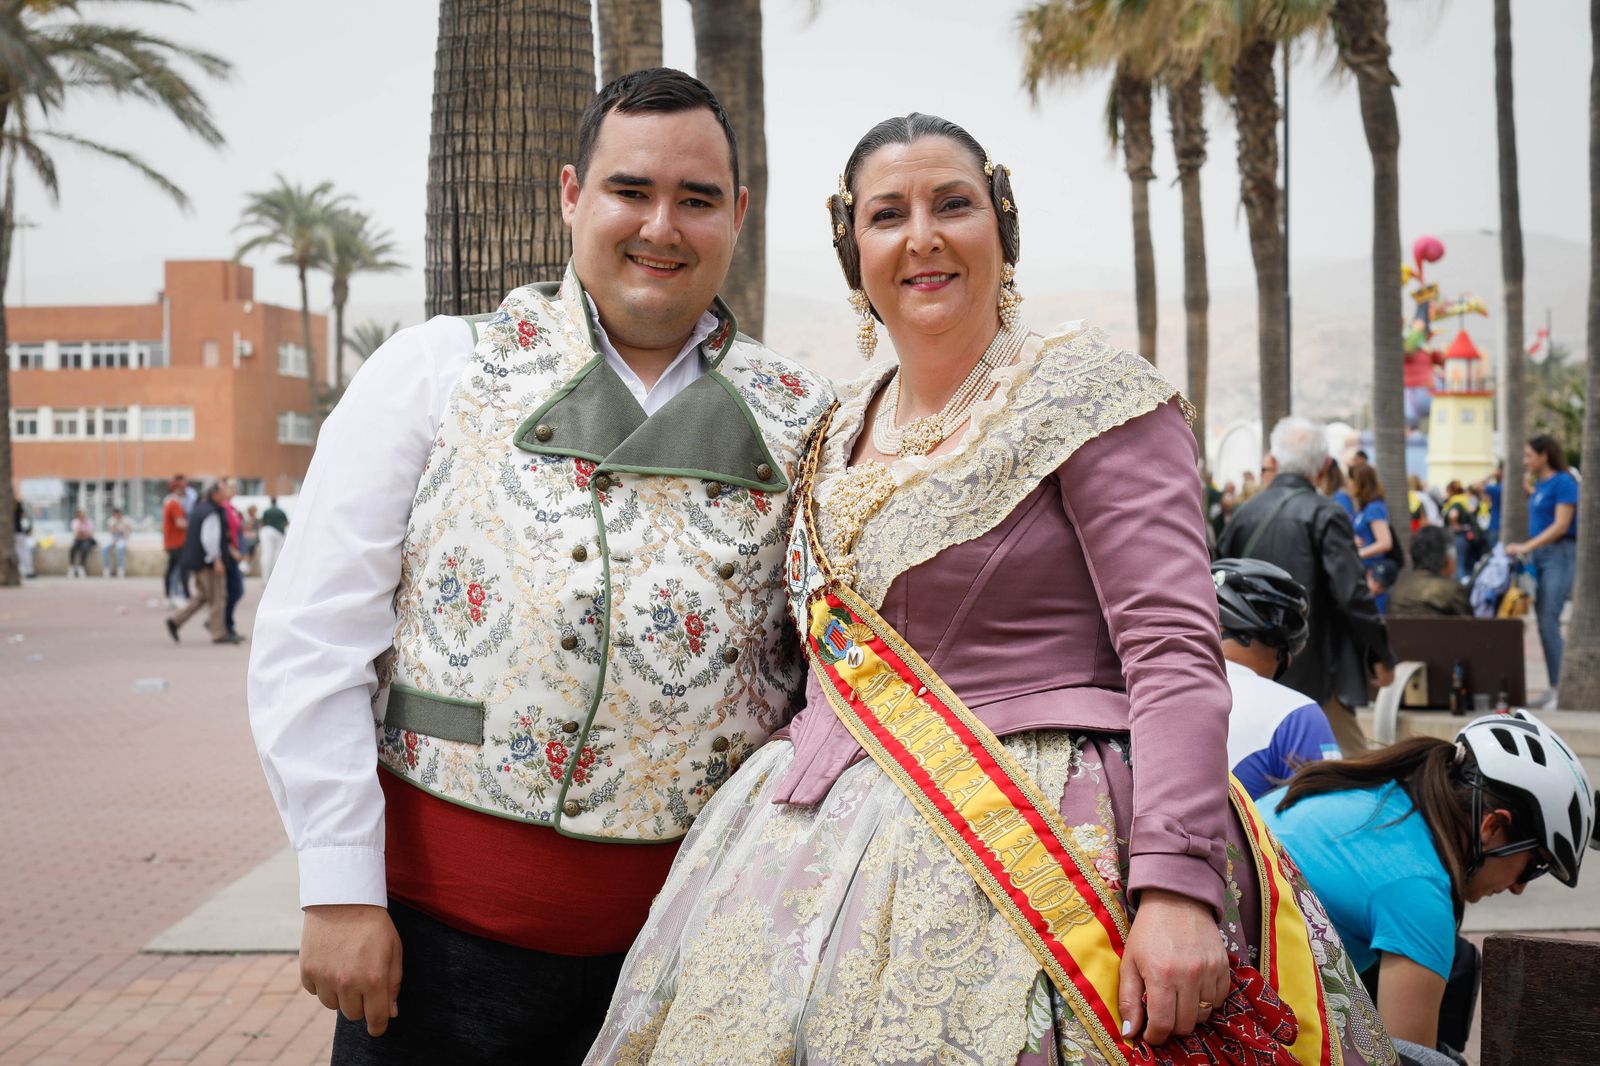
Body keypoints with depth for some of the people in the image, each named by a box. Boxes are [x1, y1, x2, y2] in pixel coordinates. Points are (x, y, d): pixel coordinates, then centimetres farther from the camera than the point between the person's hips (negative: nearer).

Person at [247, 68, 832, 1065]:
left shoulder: (802, 421, 5)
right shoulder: (435, 372, 1)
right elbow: (313, 638, -2)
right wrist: (340, 891, -7)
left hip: (692, 937, 2)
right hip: (440, 927, -1)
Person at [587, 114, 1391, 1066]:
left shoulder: (1091, 394, -7)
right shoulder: (844, 432, 13)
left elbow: (1175, 655, -15)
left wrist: (1179, 884, -25)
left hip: (1024, 846, -6)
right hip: (827, 850, 6)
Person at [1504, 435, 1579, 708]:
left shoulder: (1563, 482, -9)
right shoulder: (1539, 485, 15)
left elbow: (1561, 525, -16)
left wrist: (1527, 546, -20)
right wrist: (1525, 550, 7)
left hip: (1559, 554, -8)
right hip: (1539, 555, 8)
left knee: (1549, 621, -13)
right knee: (1543, 621, 6)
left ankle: (1558, 688, -10)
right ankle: (1557, 686, 10)